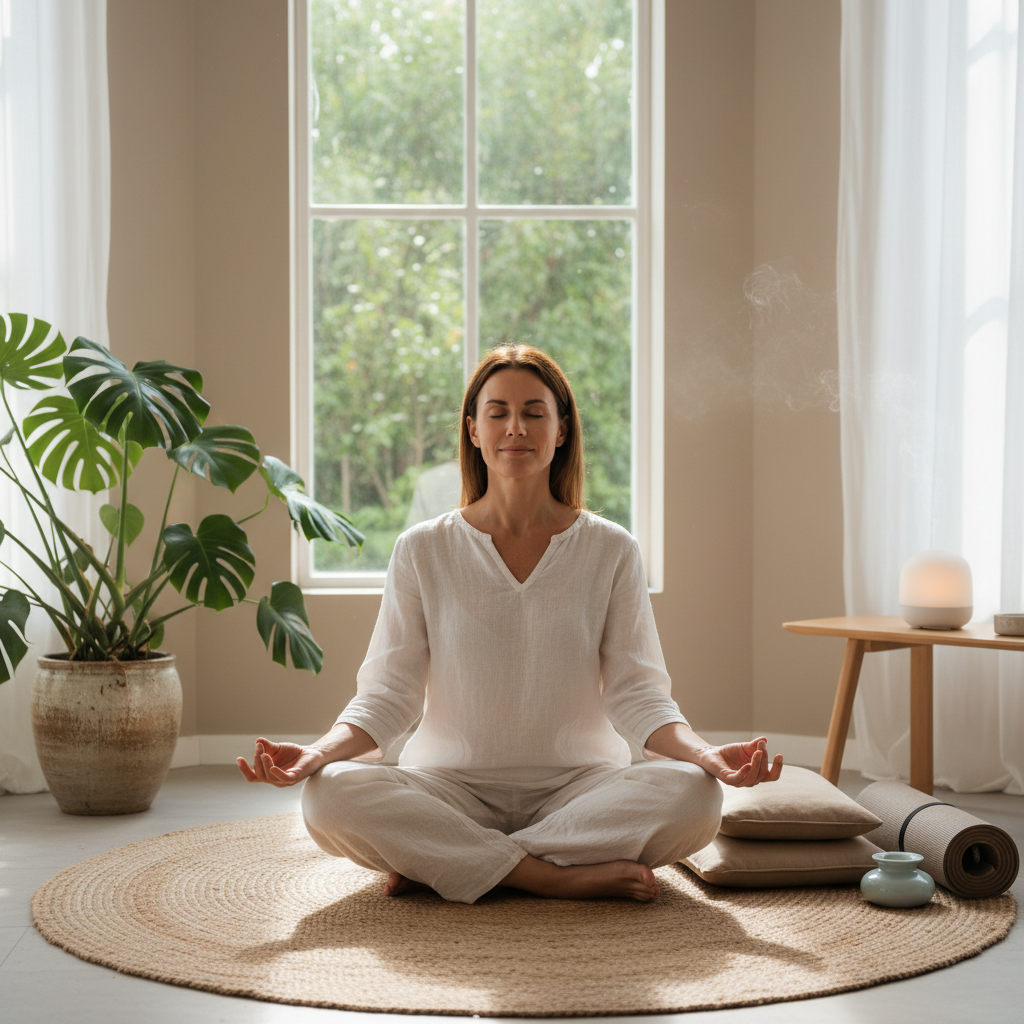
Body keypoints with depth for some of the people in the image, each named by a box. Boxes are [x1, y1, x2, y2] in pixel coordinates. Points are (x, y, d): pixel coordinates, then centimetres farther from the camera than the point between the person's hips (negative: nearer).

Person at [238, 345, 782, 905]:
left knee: (692, 795, -30)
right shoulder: (423, 550, 4)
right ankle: (569, 876, -24)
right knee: (329, 796, -29)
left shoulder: (611, 550, 4)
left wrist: (703, 751, -21)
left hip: (578, 784, 1)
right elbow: (388, 691, 0)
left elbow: (636, 691, -1)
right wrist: (319, 751, -20)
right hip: (451, 786, 0)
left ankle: (435, 865, -21)